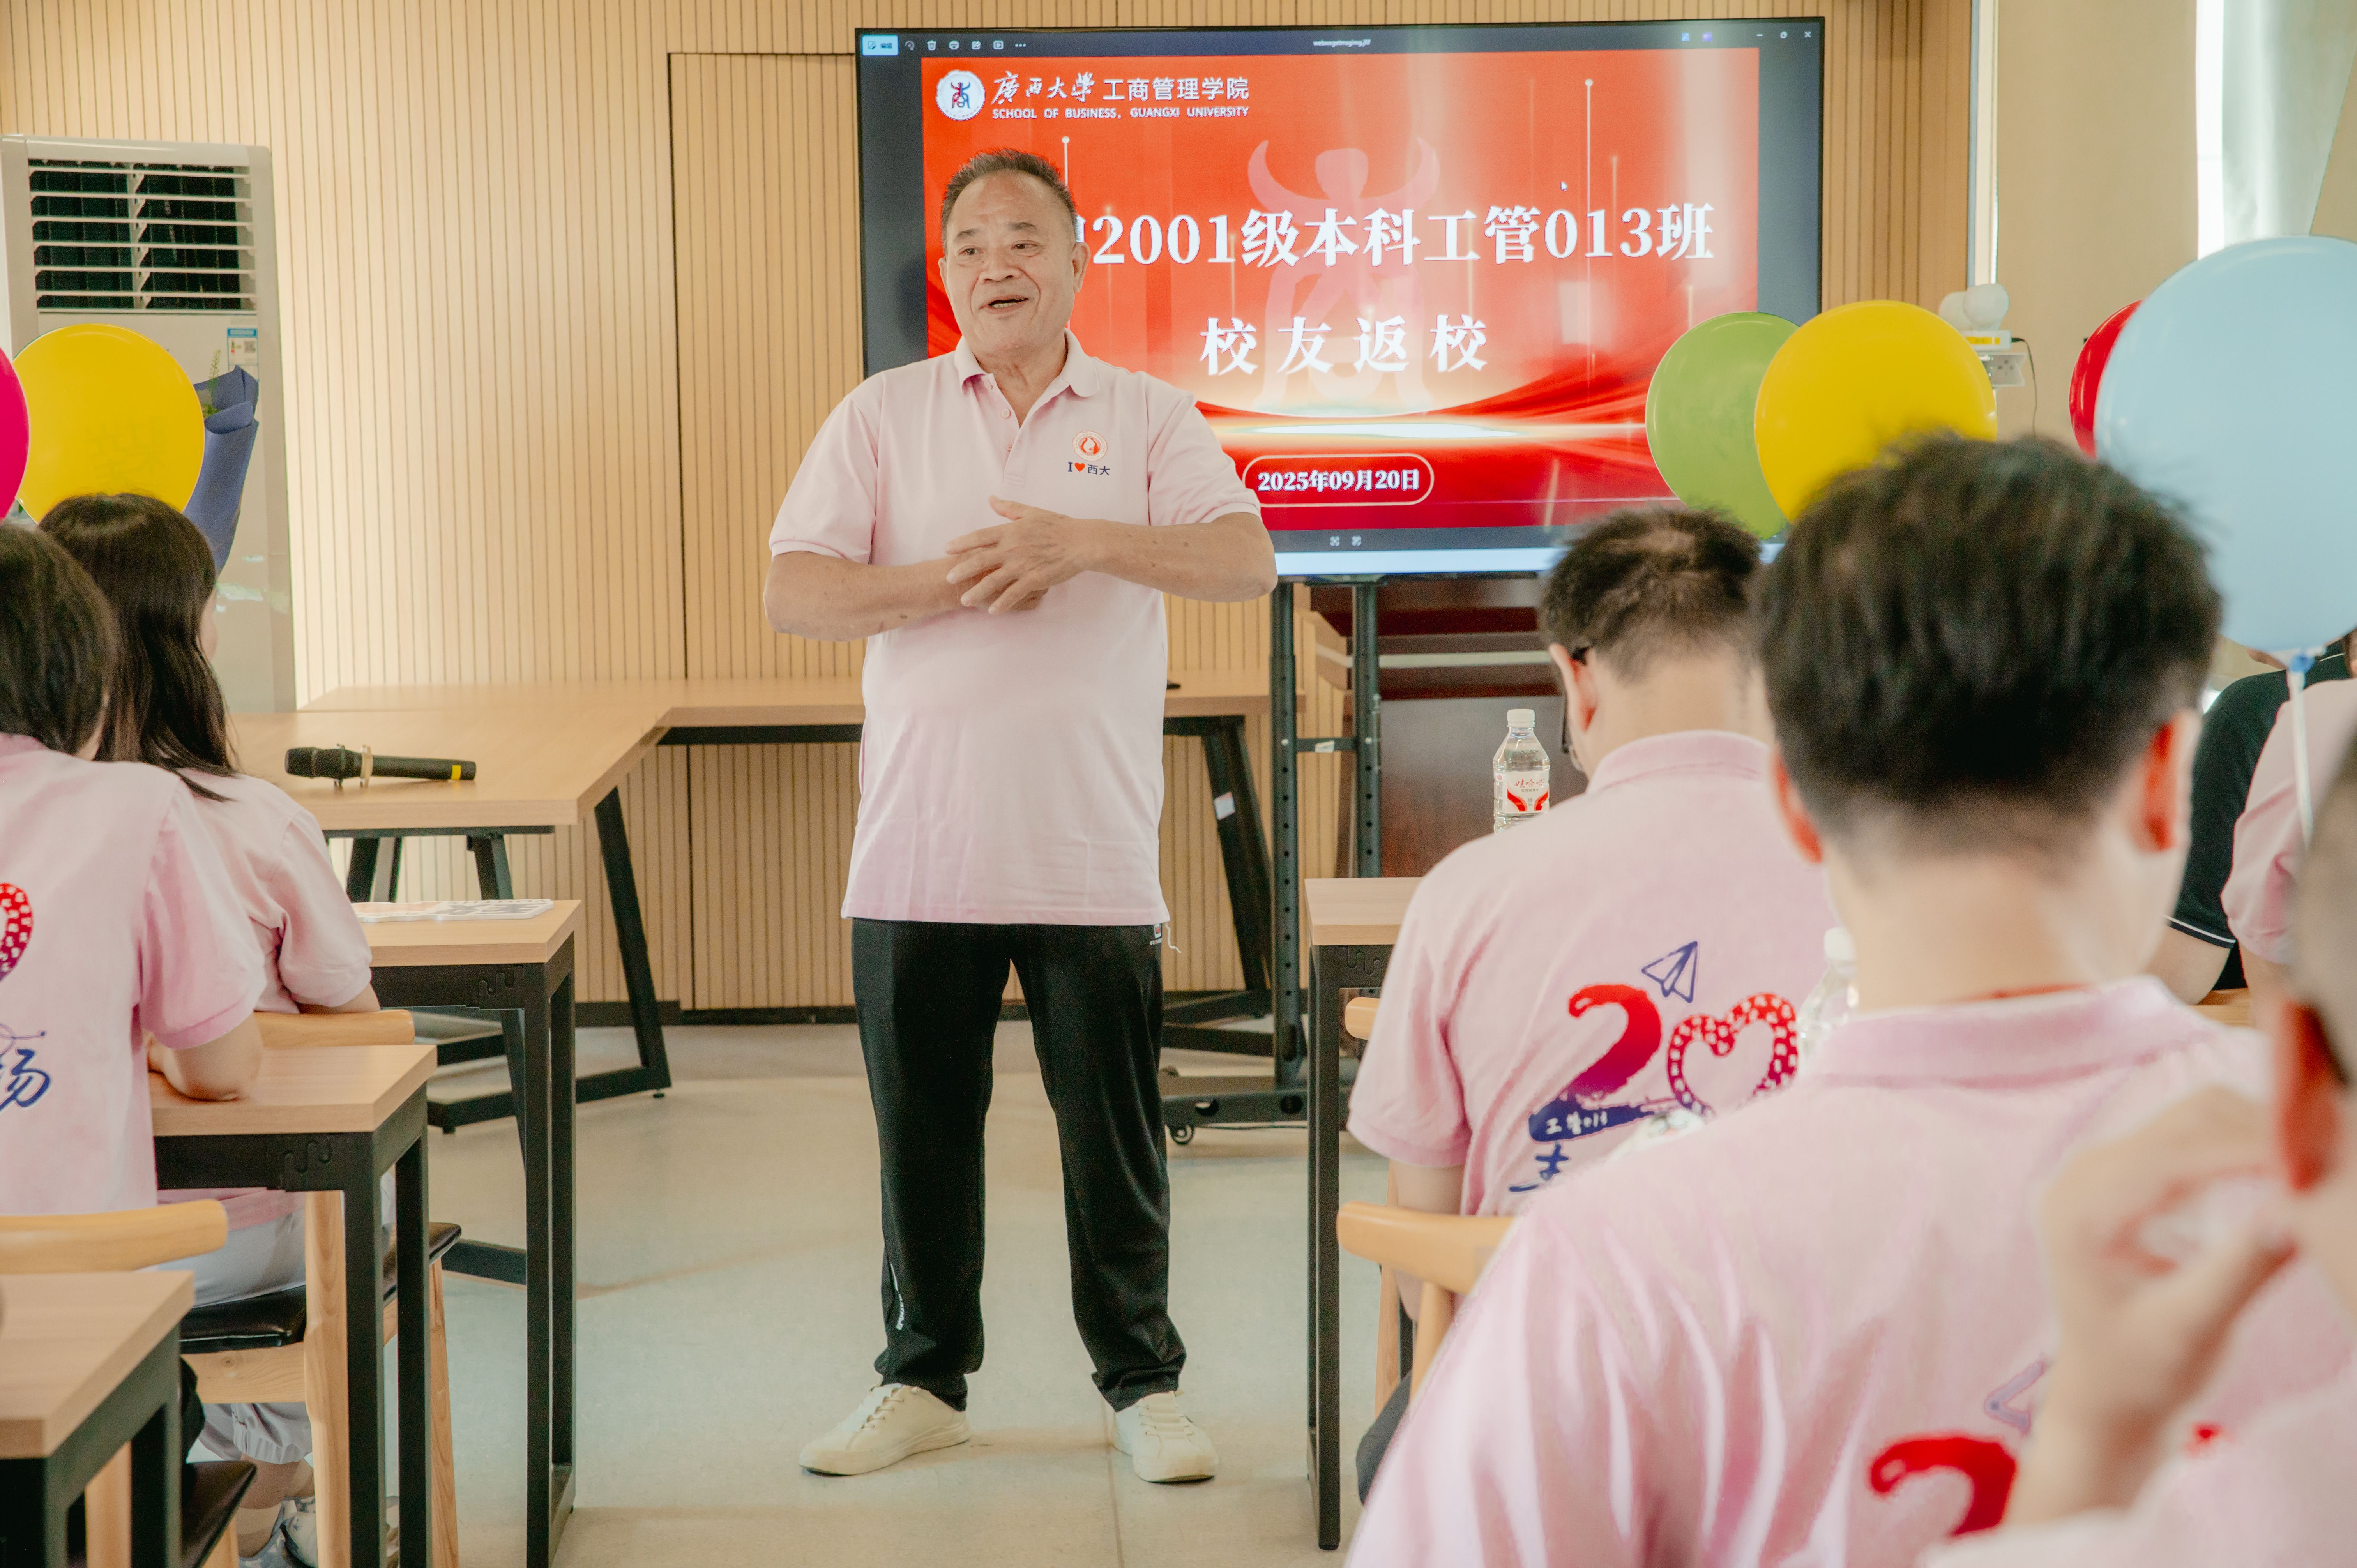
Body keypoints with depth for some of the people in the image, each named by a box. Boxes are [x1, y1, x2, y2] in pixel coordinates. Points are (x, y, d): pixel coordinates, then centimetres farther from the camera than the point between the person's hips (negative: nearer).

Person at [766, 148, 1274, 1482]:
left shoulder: (1148, 418, 5)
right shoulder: (884, 417, 7)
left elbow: (1248, 560, -9)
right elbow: (793, 594, -1)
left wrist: (1083, 541, -19)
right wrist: (952, 582, -14)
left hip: (1096, 856, -1)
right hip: (919, 855, 1)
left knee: (1115, 1133, 4)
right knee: (923, 1131, 9)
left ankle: (1143, 1383, 17)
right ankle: (925, 1380, 23)